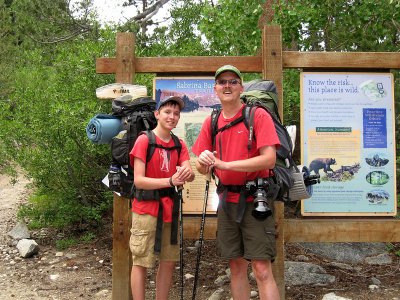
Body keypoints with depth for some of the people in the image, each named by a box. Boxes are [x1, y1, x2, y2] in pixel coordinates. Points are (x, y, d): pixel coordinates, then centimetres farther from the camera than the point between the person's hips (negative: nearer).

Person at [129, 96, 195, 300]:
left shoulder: (179, 145, 8)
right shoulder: (144, 140, -10)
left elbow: (190, 175, -5)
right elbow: (138, 180, -17)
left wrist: (187, 173, -29)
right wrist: (170, 181, -27)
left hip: (170, 209, 6)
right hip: (146, 209, -6)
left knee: (169, 261, 13)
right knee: (140, 262, 3)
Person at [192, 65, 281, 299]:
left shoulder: (258, 115, -8)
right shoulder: (211, 122, 8)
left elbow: (269, 159, -19)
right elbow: (203, 168, 8)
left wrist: (224, 164, -21)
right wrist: (203, 162, -17)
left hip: (255, 200, -5)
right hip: (227, 201, 5)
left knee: (262, 269, -5)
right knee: (236, 266, 14)